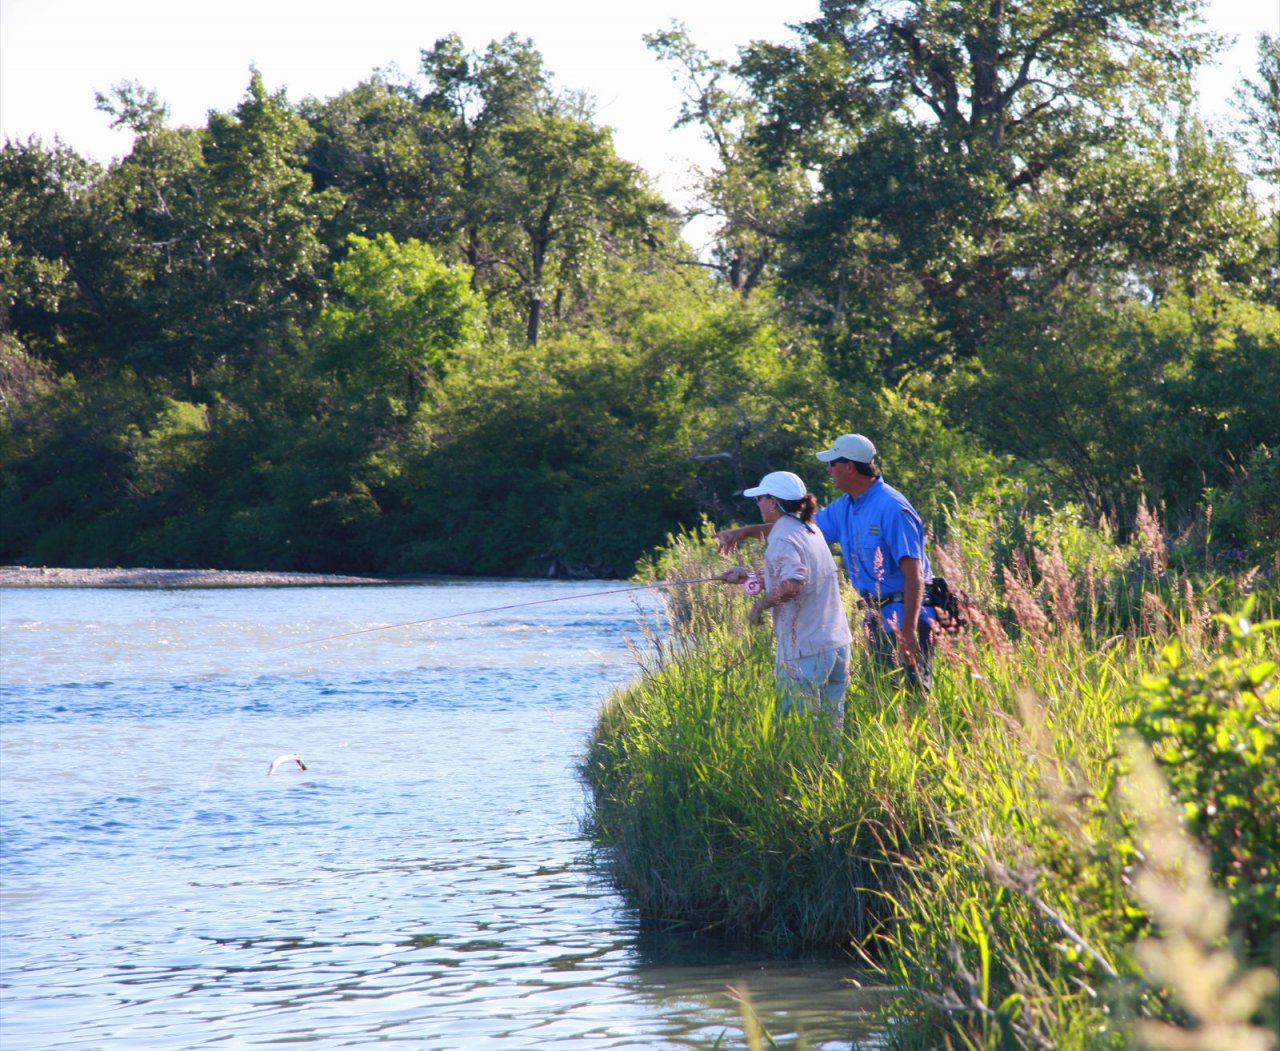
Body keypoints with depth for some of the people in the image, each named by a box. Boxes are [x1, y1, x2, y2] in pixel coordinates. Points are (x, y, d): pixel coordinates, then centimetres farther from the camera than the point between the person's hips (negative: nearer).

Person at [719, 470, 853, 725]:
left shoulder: (783, 539, -14)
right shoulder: (810, 530, 14)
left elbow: (791, 586, -30)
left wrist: (760, 604, -14)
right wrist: (748, 576, 30)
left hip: (805, 651, -9)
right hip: (838, 644, 9)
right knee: (831, 728, 12)